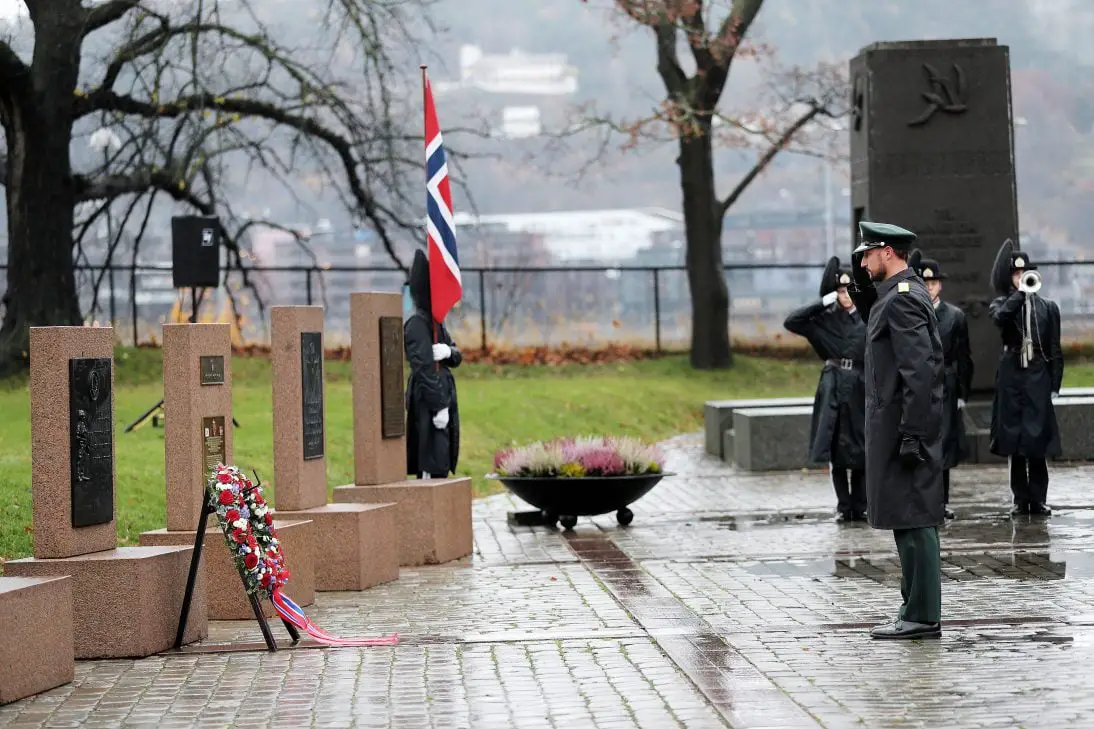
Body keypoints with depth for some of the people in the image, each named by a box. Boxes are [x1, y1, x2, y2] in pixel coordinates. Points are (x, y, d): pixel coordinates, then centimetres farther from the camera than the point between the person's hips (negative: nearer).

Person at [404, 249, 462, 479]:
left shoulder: (435, 321, 15)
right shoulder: (417, 324, -15)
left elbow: (456, 358, 16)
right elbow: (423, 367, -20)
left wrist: (448, 351, -8)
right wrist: (438, 406, -23)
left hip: (443, 397, 10)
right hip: (428, 401, -10)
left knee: (441, 464, 12)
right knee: (433, 468, -11)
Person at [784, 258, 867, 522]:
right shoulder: (826, 320, 5)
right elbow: (791, 322, -6)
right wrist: (823, 303, -10)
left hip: (860, 388, 0)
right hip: (834, 388, 0)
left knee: (861, 451, 0)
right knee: (836, 450, -1)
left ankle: (859, 507, 6)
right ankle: (843, 507, 5)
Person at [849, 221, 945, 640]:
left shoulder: (903, 299, -16)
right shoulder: (905, 292, 15)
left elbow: (919, 371, -23)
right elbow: (874, 321, 35)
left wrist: (911, 436, -24)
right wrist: (862, 282, 18)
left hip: (903, 425, -11)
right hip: (898, 425, 11)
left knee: (912, 519, -8)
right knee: (909, 521, 13)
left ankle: (921, 616, -6)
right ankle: (917, 611, 18)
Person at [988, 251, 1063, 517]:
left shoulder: (1047, 307, 11)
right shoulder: (1003, 303, 9)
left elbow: (1055, 351, 9)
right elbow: (999, 318, -17)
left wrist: (1054, 385, 2)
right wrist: (1020, 293, -17)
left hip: (1038, 378, 0)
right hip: (1011, 378, 0)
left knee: (1037, 440, -5)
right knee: (1014, 440, 2)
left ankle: (1038, 499, 1)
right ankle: (1020, 498, 8)